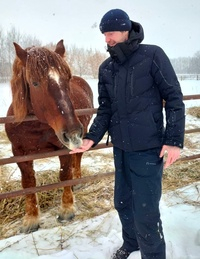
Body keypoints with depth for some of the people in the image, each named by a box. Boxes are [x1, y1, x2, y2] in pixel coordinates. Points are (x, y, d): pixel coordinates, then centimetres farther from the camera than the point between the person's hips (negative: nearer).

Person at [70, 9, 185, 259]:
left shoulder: (152, 55, -9)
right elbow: (105, 109, 7)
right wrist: (91, 138, -7)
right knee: (122, 203, 20)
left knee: (145, 211, -1)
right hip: (120, 148, 6)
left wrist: (174, 140, -14)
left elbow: (174, 98, -8)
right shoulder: (106, 68, 6)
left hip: (148, 148, -6)